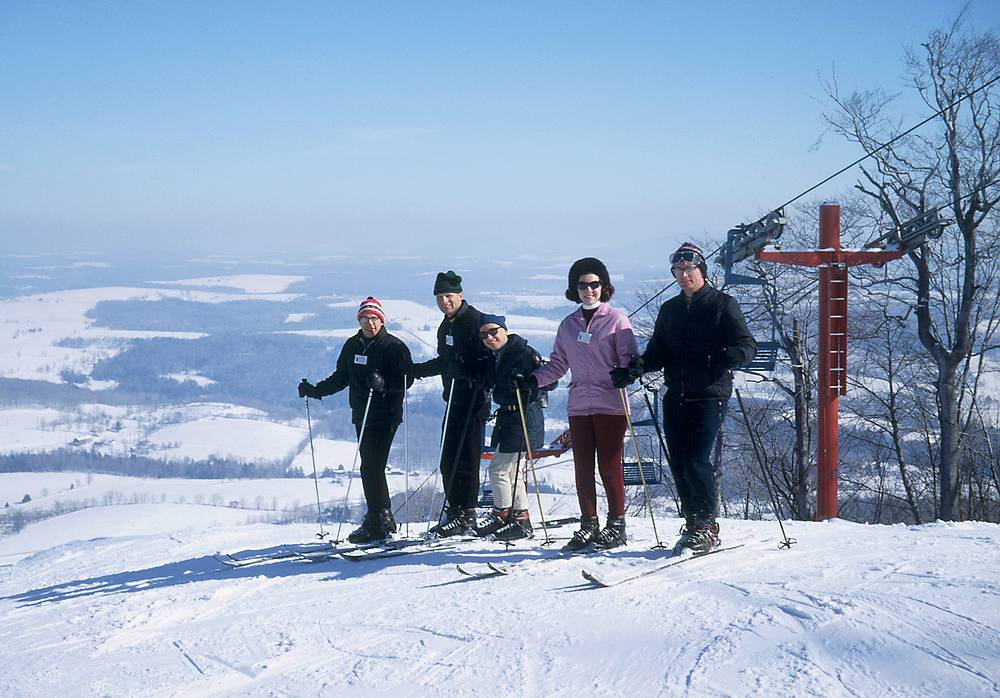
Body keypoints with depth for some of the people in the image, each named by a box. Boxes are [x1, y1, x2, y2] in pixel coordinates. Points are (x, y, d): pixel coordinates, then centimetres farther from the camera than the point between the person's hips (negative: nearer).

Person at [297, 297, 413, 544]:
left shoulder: (394, 346, -7)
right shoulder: (352, 346, 12)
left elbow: (405, 379, -13)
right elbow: (341, 378, 20)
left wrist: (384, 383, -31)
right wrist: (315, 391, 11)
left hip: (385, 415, -7)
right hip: (362, 416, 7)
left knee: (371, 468, -11)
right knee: (372, 468, 11)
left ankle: (375, 524, -6)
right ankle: (383, 519, 21)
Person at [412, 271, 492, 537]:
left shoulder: (474, 321, -10)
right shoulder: (446, 327, 17)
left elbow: (488, 358, -17)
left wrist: (475, 379, -30)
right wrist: (415, 370, 26)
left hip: (473, 401, -9)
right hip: (453, 400, 9)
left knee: (466, 457, -8)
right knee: (448, 459, 8)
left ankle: (466, 514, -4)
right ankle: (454, 510, 14)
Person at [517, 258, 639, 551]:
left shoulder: (616, 319, 0)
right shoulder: (568, 325, 14)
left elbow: (629, 356, -4)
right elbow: (557, 364, 19)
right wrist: (533, 380, 5)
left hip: (610, 404, -5)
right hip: (579, 405, 5)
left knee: (609, 466, -4)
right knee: (582, 467, 6)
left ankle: (616, 524, 6)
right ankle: (589, 524, 14)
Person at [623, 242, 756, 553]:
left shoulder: (723, 304, 1)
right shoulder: (669, 310, 17)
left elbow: (747, 345, -3)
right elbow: (658, 352, 18)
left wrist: (732, 356, -26)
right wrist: (640, 365, -3)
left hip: (709, 395, -6)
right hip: (676, 396, 6)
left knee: (696, 461, -13)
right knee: (679, 464, 4)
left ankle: (708, 527, -5)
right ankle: (692, 523, 16)